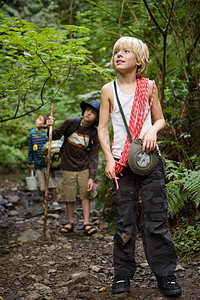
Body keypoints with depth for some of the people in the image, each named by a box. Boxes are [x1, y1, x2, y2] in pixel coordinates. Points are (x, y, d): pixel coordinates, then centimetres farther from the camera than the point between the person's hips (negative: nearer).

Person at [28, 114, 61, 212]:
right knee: (42, 185, 9)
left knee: (51, 184, -7)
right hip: (38, 163, 3)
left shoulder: (48, 133, -5)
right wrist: (30, 162, 12)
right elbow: (30, 149, 12)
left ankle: (55, 203, 0)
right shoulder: (32, 133, 6)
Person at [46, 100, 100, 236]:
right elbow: (56, 135, 3)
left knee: (86, 194, -2)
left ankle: (87, 222, 7)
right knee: (69, 196, 4)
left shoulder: (95, 134, -7)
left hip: (84, 168, 0)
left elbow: (94, 157, -6)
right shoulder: (71, 122, -9)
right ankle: (70, 222, 19)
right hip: (68, 167, 0)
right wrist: (51, 127, -19)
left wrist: (91, 177, -12)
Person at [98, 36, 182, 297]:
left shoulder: (149, 86, 8)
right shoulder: (109, 90, 6)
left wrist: (153, 130, -8)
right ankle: (123, 274, 17)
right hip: (121, 163, 0)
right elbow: (103, 129, 6)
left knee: (156, 218, 0)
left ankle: (165, 274, 11)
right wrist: (109, 159, -5)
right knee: (124, 222, 3)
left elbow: (160, 119, 15)